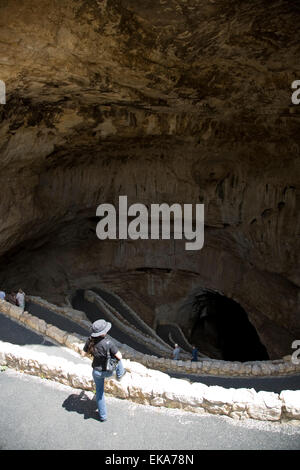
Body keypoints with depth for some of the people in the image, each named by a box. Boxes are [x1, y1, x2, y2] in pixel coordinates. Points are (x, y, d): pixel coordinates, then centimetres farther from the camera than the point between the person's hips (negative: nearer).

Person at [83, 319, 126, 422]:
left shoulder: (90, 341, -18)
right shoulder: (108, 343, -33)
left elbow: (85, 352, 1)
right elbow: (119, 357, -24)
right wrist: (117, 352, -3)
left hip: (96, 372, 3)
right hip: (108, 372, -3)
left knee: (99, 392, 24)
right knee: (117, 358, 27)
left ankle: (103, 415, 38)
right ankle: (120, 374, 53)